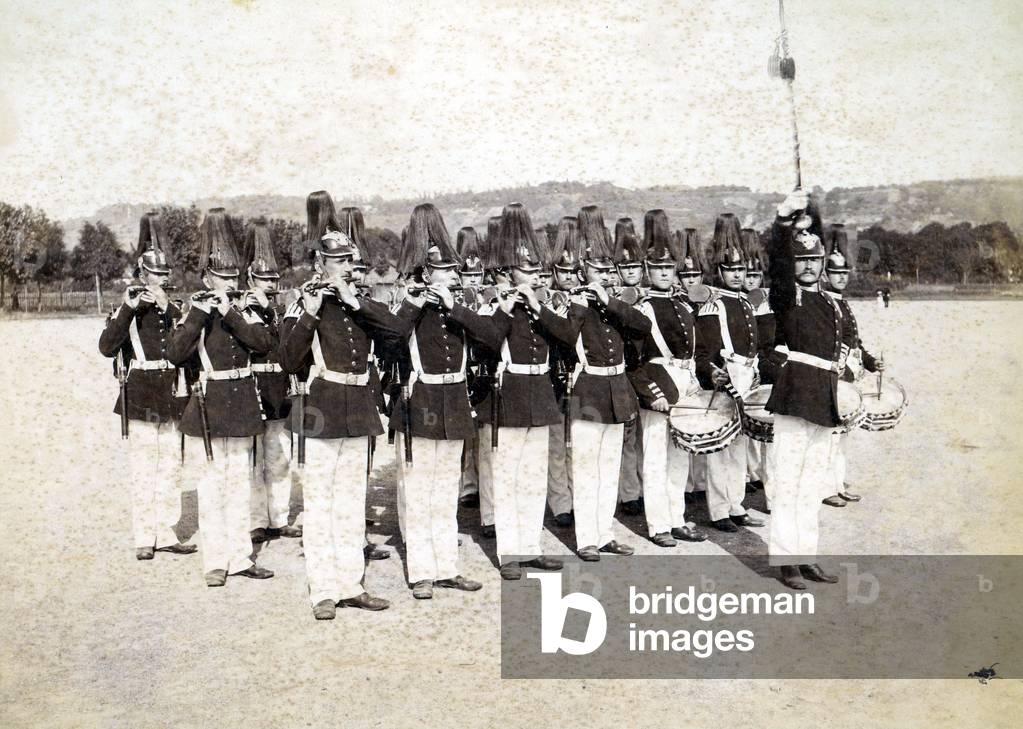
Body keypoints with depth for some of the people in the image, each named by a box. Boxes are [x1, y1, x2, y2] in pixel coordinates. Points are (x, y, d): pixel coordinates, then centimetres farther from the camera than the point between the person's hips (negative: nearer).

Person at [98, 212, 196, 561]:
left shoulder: (174, 309, 10)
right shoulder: (127, 309, 1)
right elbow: (107, 347, -13)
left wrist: (166, 309, -16)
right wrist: (128, 309, -20)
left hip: (171, 400, 4)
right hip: (141, 399, -3)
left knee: (171, 468, 7)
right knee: (143, 469, 0)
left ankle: (166, 533, 16)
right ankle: (144, 538, 8)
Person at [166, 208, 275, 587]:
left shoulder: (243, 309, 7)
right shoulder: (196, 310, -3)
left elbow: (265, 342, -10)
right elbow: (174, 353, -17)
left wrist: (230, 314, -18)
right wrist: (200, 314, -23)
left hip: (243, 401, 5)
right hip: (211, 402, -5)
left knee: (239, 477, 10)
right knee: (213, 479, -1)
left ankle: (240, 556, 19)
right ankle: (215, 562, 7)